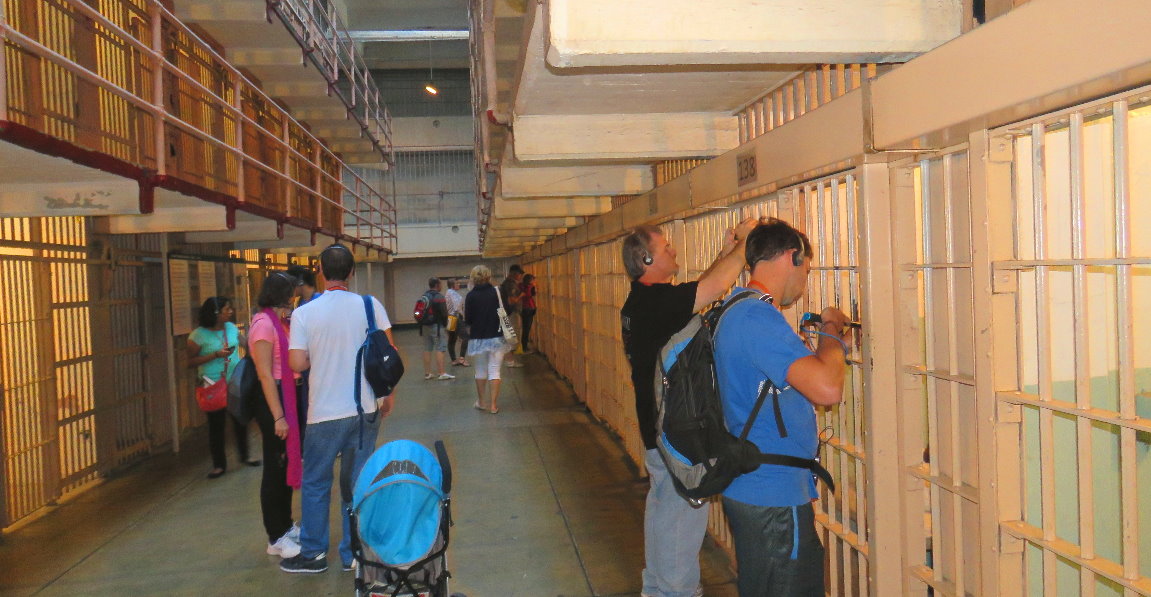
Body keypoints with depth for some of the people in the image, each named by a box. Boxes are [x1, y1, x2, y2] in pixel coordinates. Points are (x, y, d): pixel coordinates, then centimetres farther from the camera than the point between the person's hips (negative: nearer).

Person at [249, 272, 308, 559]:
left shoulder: (280, 321, 12)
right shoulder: (263, 324, -15)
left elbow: (293, 363, 10)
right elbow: (265, 374, -19)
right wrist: (278, 417, -21)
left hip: (291, 396, 9)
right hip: (274, 399, -9)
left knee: (287, 464, 17)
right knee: (275, 468, 1)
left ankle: (286, 526, 31)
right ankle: (276, 539, 12)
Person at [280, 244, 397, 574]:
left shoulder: (304, 313, -8)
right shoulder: (370, 305, -4)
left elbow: (297, 363, -11)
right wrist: (388, 393, 9)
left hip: (325, 413, -2)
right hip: (366, 410, 2)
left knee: (315, 483, 13)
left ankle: (313, 553, 23)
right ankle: (354, 553, 19)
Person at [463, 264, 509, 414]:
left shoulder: (471, 296, -7)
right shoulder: (496, 292, -4)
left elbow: (467, 319, -6)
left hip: (478, 339, 0)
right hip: (497, 337, 0)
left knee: (480, 371, 14)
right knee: (494, 370, 3)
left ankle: (481, 402, 25)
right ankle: (493, 405, 1)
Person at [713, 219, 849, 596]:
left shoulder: (738, 311, 13)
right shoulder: (758, 317, -21)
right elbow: (827, 389, -29)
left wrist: (829, 334, 18)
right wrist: (832, 332, -12)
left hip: (751, 490, 11)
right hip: (773, 497, -11)